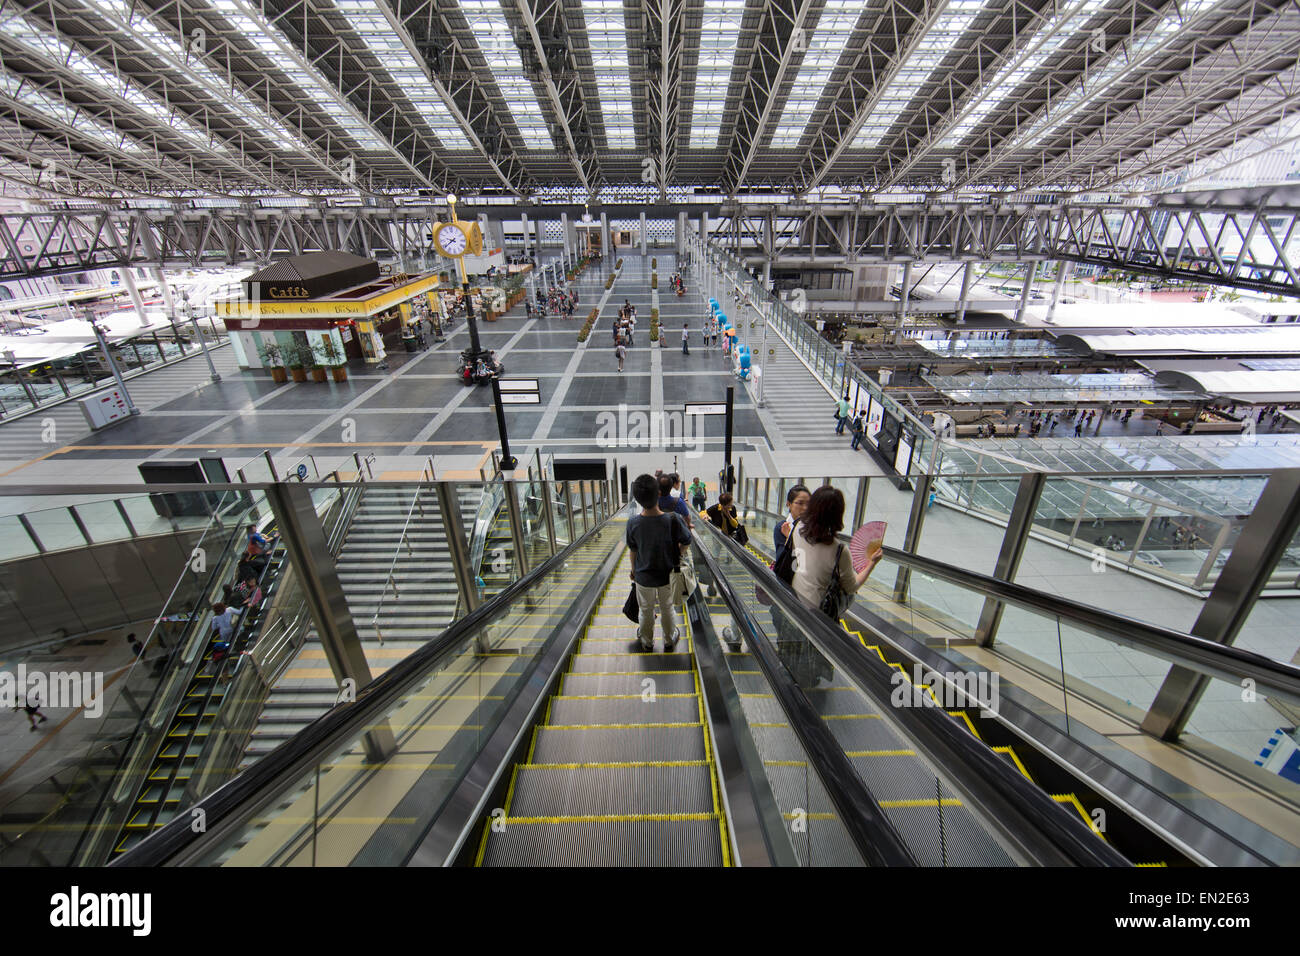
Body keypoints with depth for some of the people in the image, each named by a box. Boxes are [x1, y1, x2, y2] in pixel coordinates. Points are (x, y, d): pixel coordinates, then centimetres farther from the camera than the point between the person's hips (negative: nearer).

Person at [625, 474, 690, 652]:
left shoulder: (633, 523, -23)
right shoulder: (672, 521, -28)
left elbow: (633, 550, -7)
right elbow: (686, 542, -10)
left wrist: (634, 570, 11)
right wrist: (676, 556, 11)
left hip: (643, 576, 1)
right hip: (667, 575, -1)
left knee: (646, 611, 24)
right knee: (667, 609, 24)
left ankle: (647, 642, 46)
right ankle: (669, 640, 45)